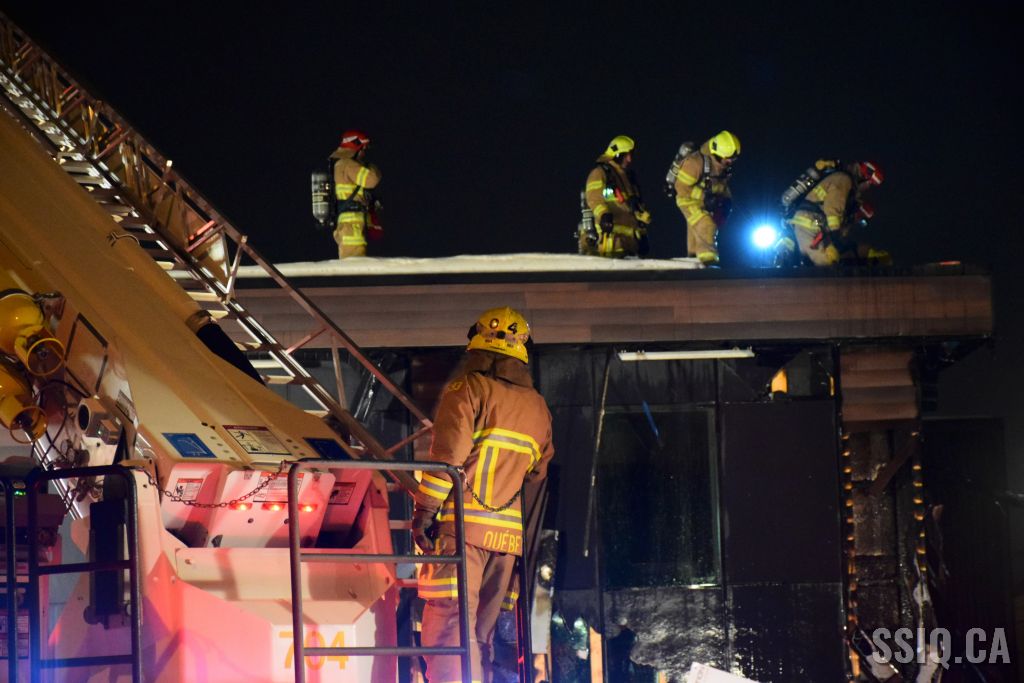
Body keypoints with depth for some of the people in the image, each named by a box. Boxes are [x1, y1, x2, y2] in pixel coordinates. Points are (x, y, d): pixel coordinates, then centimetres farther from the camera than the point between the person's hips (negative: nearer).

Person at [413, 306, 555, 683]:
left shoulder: (468, 388, -2)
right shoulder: (537, 408, 18)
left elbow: (447, 456, -11)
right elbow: (538, 474, 19)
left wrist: (424, 511, -9)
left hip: (461, 525, -7)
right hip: (509, 532, 7)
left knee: (448, 623, -12)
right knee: (482, 631, 12)